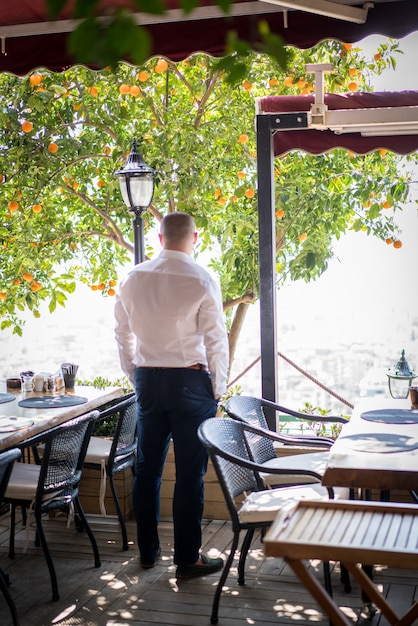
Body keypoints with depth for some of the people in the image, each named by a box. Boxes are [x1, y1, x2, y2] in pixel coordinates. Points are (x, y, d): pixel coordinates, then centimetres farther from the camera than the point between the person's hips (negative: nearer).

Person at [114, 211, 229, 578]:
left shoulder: (133, 279, 3)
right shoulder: (201, 280, -11)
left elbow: (123, 334, 10)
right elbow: (216, 340, -9)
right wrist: (218, 389, 1)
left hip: (148, 380, 5)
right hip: (190, 380, -5)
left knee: (147, 467, 14)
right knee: (190, 472, 3)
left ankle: (147, 551, 26)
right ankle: (187, 559, 11)